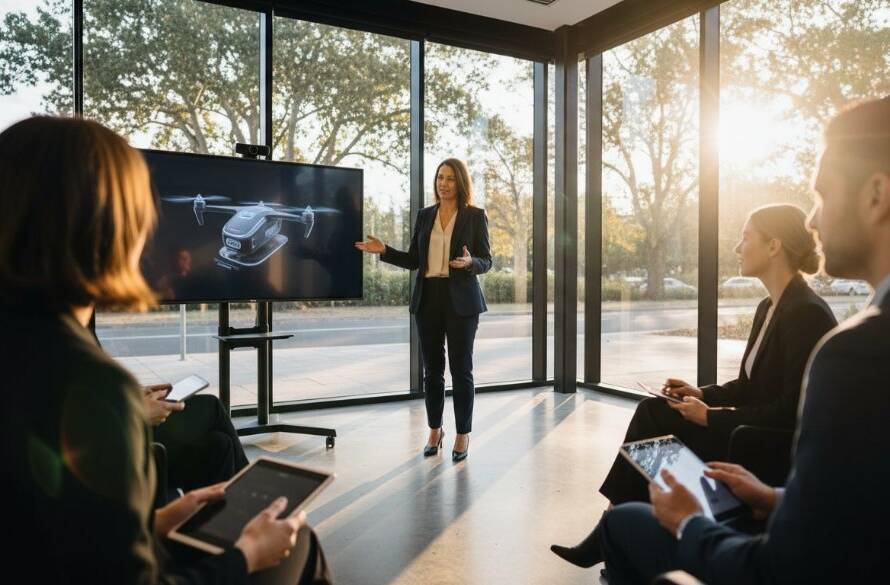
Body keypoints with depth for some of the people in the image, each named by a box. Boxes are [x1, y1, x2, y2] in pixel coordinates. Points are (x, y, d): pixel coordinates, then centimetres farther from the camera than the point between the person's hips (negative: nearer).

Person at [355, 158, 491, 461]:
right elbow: (414, 260, 10)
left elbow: (486, 261, -3)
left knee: (460, 369, 2)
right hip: (428, 299, 4)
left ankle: (463, 434, 16)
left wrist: (469, 262, -24)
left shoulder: (475, 216, -1)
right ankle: (435, 430, 24)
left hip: (461, 300, -3)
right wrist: (384, 250, -2)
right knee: (432, 369, 9)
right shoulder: (424, 215, 10)